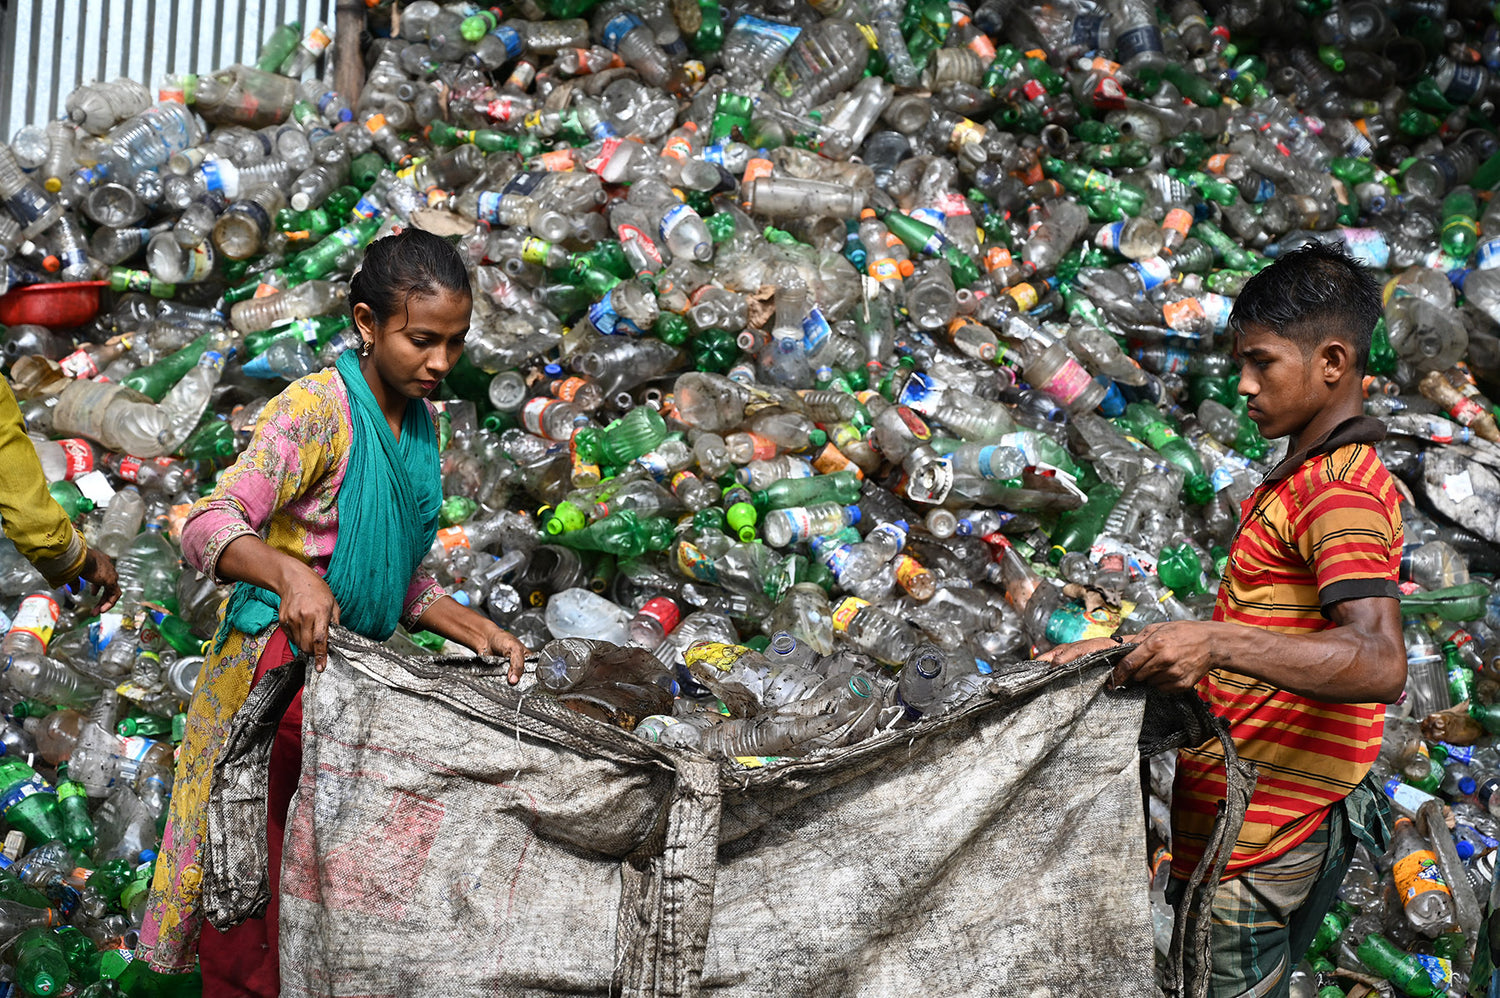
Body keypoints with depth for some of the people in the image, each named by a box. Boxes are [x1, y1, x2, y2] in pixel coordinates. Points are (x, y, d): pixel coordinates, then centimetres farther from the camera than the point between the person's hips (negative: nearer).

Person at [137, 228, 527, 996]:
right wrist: (289, 573, -42)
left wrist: (475, 631, 1)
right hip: (279, 668, -7)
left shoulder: (421, 425, 9)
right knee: (256, 882, 0)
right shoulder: (317, 408, -15)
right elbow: (207, 526, -24)